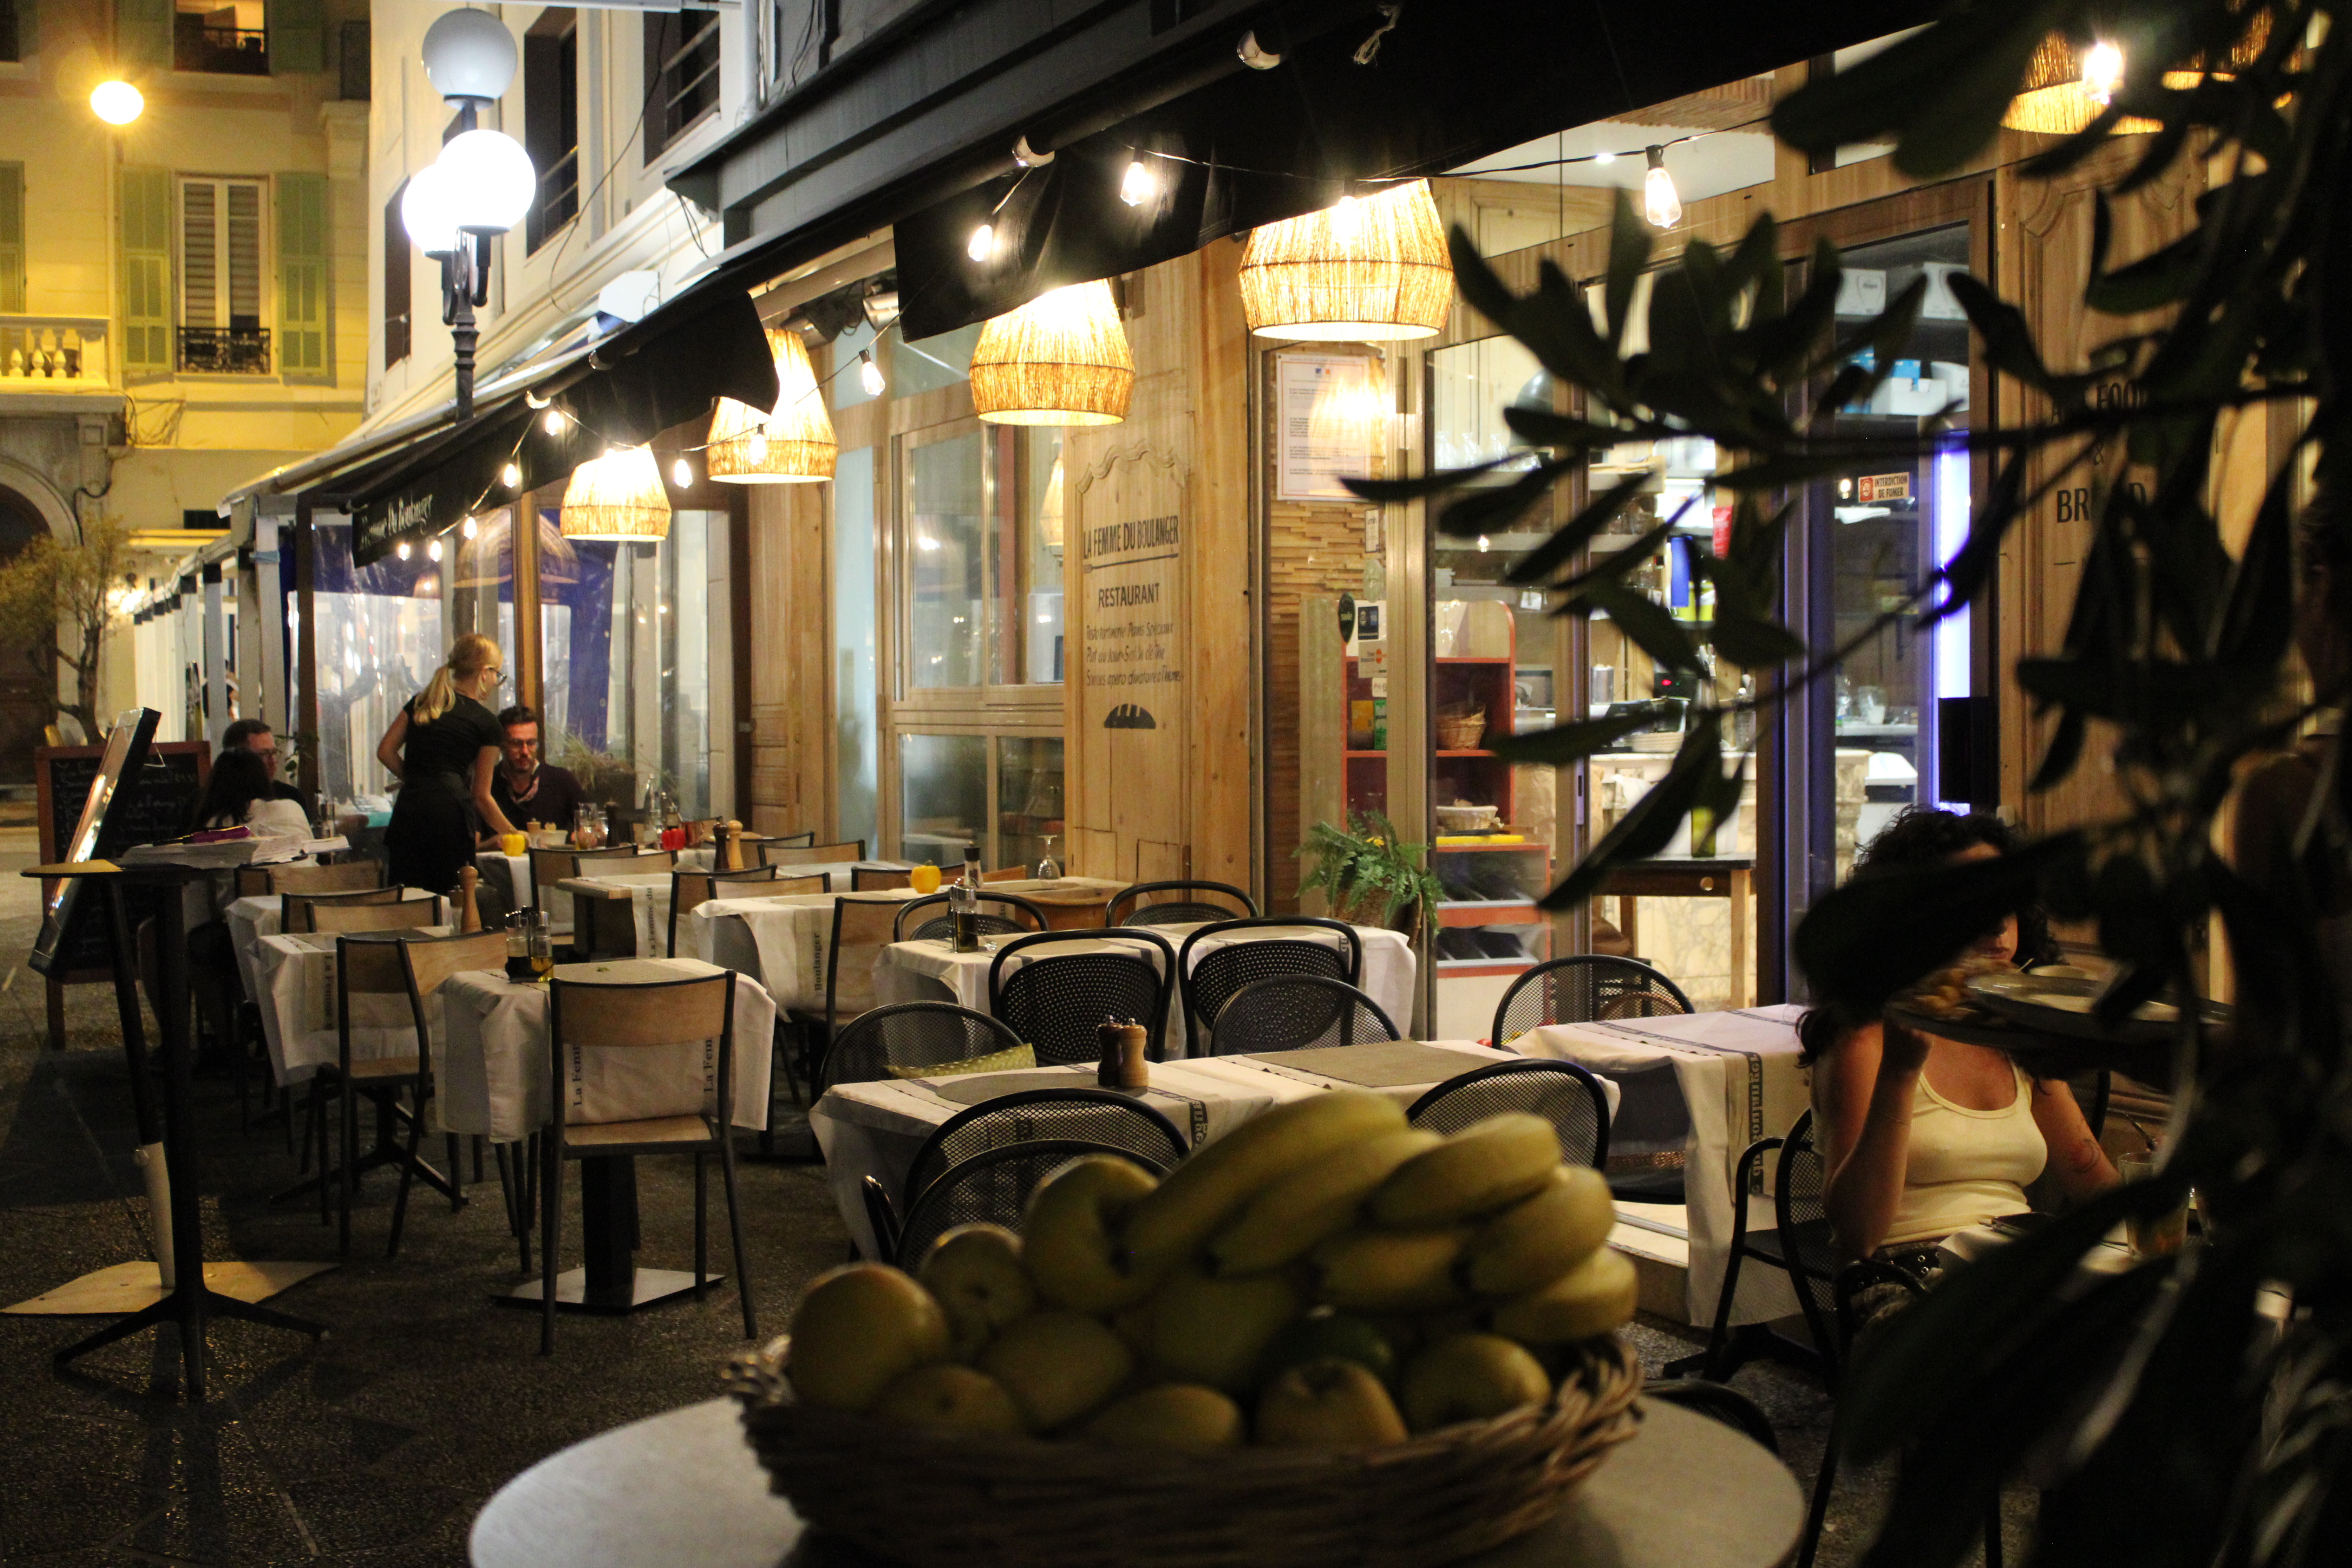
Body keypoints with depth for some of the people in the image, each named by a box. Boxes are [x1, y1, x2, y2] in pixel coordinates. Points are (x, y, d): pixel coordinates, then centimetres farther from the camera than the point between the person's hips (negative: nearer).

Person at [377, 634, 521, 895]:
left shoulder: (421, 702, 18)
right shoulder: (486, 724, 6)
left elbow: (385, 751, 12)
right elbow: (481, 795, 10)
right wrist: (512, 834, 21)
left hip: (407, 808, 4)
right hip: (450, 811, -4)